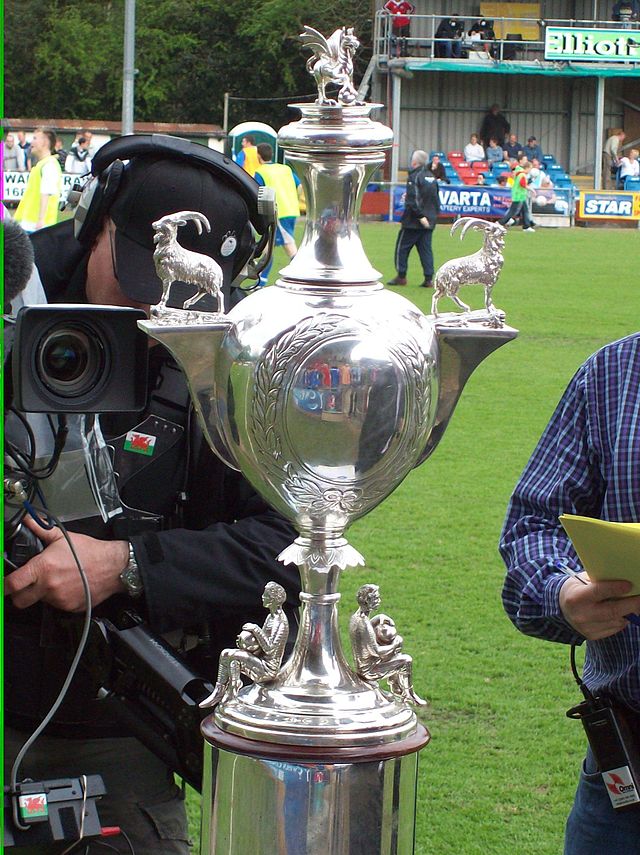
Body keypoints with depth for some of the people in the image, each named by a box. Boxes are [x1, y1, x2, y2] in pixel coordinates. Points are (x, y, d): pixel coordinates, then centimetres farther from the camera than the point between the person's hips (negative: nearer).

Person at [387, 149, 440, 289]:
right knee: (426, 248, 7)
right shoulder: (431, 177, 12)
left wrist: (420, 216, -22)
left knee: (402, 247, 5)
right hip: (430, 220, 7)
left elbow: (413, 200, -22)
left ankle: (401, 276, 6)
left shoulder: (414, 177, -13)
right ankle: (428, 278, 0)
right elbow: (436, 199, 20)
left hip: (413, 221, -7)